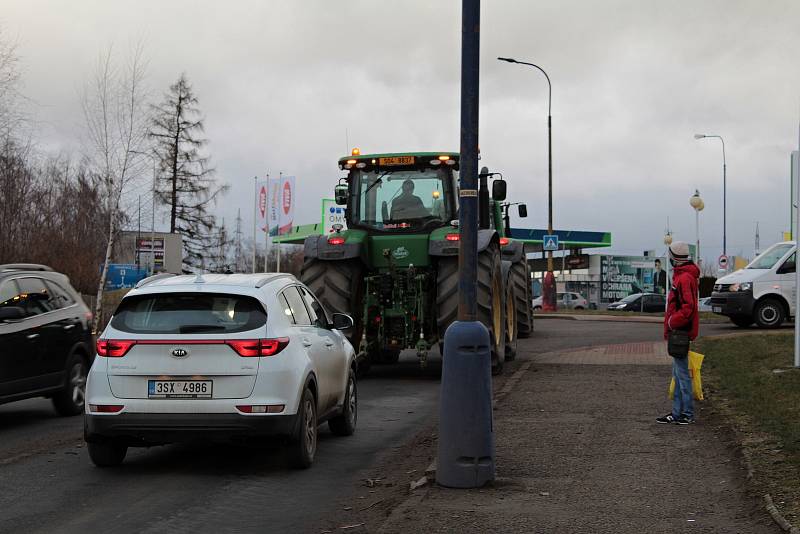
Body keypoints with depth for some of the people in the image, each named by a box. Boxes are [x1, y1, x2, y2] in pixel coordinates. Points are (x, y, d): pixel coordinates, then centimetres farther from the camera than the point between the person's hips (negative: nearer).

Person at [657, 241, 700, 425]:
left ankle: (688, 414, -2)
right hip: (679, 331, 11)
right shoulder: (682, 275, 16)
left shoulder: (684, 278, -18)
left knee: (681, 372, -6)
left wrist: (672, 323, -17)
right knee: (678, 373, 14)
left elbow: (687, 307, -25)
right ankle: (677, 413, 20)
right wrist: (671, 324, 17)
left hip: (680, 331, -11)